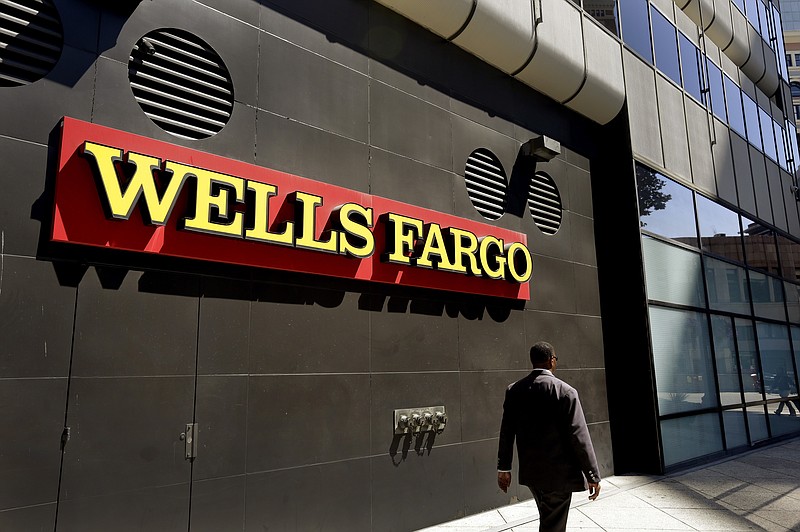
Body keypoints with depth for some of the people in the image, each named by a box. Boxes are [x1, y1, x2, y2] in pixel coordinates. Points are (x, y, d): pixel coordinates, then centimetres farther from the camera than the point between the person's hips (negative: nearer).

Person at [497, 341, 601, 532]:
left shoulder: (514, 390, -1)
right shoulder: (565, 391, -16)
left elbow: (506, 431, 3)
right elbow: (579, 435, -16)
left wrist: (503, 468, 12)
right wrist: (592, 475, -6)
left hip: (530, 471, 6)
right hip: (559, 473, -5)